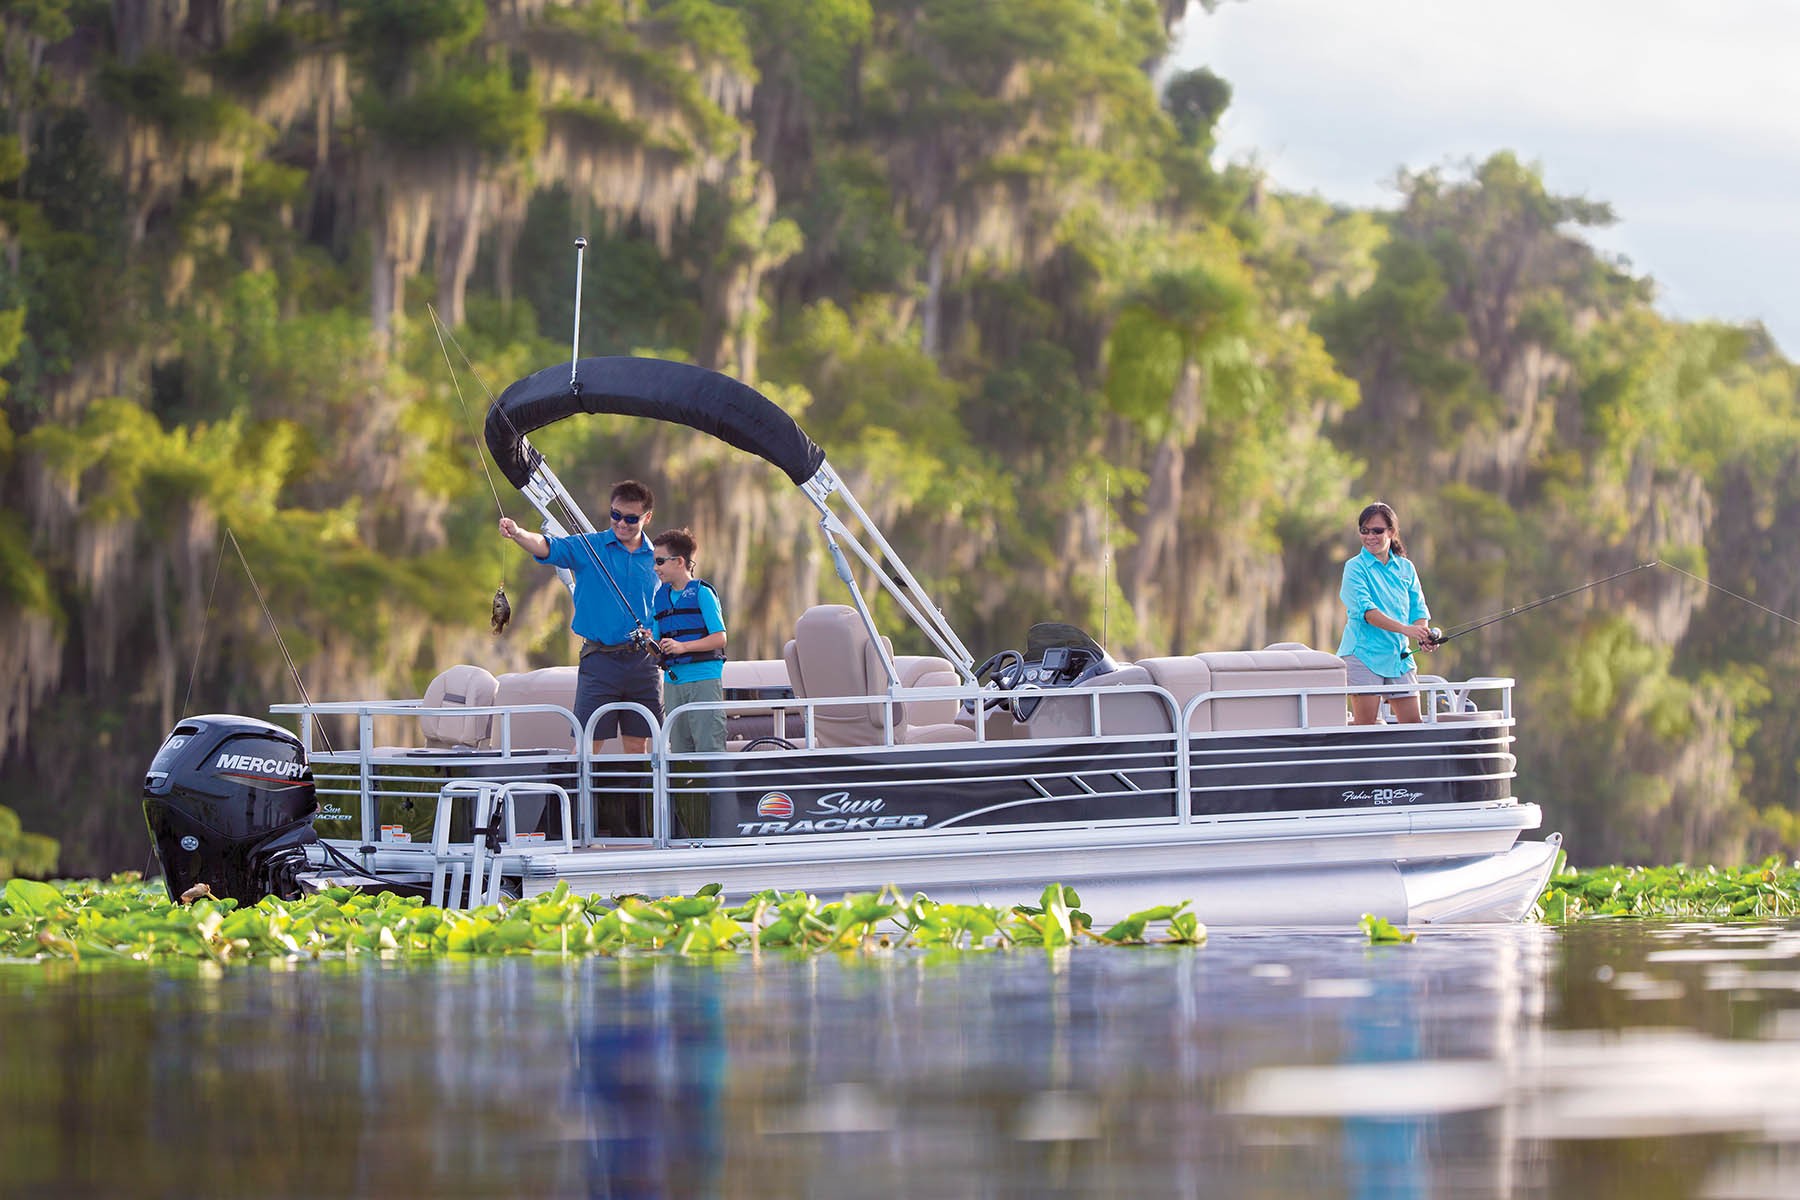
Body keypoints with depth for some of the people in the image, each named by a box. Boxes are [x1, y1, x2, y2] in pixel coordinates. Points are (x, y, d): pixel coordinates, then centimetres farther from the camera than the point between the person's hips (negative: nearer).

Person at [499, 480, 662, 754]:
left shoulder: (656, 559, 9)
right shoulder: (589, 547, 1)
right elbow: (547, 548, -16)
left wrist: (656, 636, -6)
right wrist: (517, 534, -36)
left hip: (643, 663, 2)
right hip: (600, 657, -2)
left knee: (637, 746, 6)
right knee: (588, 743, -7)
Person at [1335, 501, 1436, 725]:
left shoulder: (1405, 567, 13)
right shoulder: (1355, 567, -3)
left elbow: (1418, 609, 11)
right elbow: (1367, 611, -16)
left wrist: (1423, 634, -12)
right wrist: (1405, 629, -27)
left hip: (1399, 655, 5)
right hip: (1364, 654, -5)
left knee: (1413, 722, 2)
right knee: (1365, 724, -7)